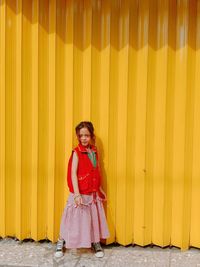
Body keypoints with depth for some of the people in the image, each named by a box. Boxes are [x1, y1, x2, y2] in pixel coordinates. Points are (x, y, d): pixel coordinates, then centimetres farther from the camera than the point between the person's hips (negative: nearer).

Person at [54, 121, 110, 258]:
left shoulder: (94, 151, 4)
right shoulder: (77, 152, -13)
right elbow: (73, 173, -18)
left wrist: (100, 189, 15)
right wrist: (76, 194, -26)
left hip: (93, 193, 5)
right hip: (80, 193, -5)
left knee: (94, 219, 14)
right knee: (75, 219, 5)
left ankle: (96, 243, 32)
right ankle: (61, 242, 25)